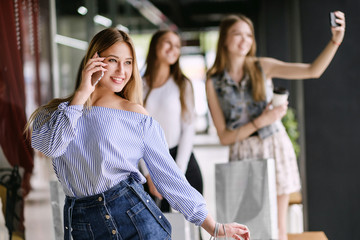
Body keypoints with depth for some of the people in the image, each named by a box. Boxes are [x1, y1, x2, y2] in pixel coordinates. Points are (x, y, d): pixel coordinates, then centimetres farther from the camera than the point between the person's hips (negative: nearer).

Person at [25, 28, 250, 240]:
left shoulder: (137, 116, 4)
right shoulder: (56, 111, 9)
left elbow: (169, 177, 4)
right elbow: (50, 145, -13)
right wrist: (82, 93, -8)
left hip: (137, 220, -1)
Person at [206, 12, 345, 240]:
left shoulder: (263, 67, 0)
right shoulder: (214, 82, -2)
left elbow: (313, 70, -10)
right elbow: (224, 136, -4)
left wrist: (335, 41, -23)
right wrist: (260, 121, -14)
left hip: (276, 147, 1)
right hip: (243, 153, 0)